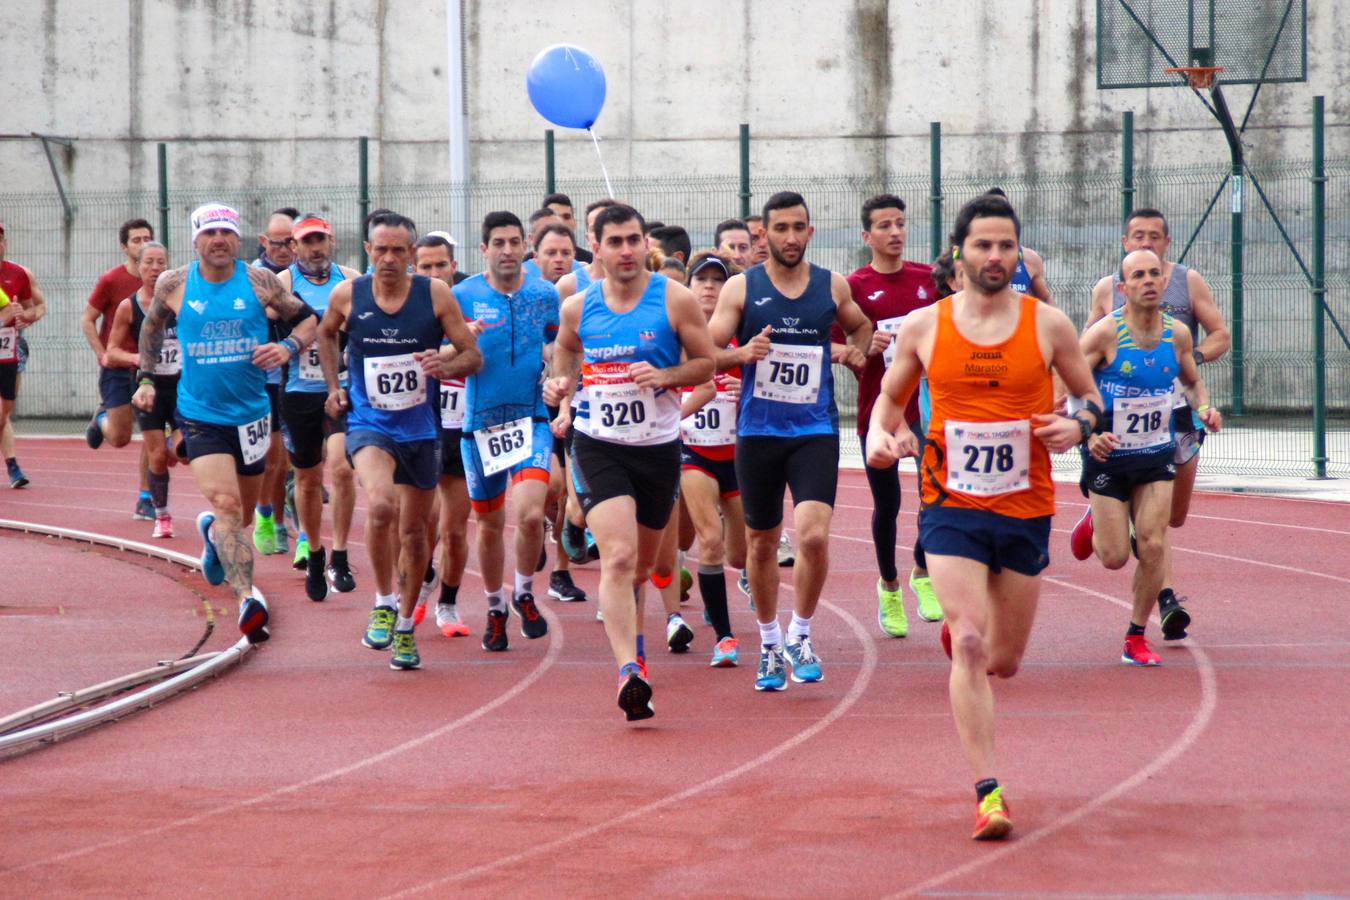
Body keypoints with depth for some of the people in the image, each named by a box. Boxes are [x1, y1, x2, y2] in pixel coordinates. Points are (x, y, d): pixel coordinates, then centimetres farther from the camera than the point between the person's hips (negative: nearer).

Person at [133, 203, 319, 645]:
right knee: (225, 504, -21)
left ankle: (211, 531, 55)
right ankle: (247, 599, -32)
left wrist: (287, 347, -14)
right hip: (200, 415, -2)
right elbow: (152, 327, 16)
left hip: (251, 413, 2)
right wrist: (146, 379, 12)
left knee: (241, 513, 18)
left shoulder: (259, 281, -4)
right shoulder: (174, 285, -3)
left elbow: (307, 319, 5)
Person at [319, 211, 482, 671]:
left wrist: (446, 366, -24)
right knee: (379, 504, -28)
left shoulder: (435, 295, -7)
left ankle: (405, 626, 31)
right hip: (369, 424, -2)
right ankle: (384, 602, -6)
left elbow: (473, 356, -3)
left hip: (421, 428, 2)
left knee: (414, 529, 12)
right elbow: (325, 334, 18)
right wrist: (334, 385, 9)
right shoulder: (347, 295, -5)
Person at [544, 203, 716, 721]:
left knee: (642, 564, 15)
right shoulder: (578, 307, 0)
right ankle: (628, 669, -26)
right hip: (598, 445, -1)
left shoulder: (675, 300, -6)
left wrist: (666, 376, -18)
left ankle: (628, 638, 43)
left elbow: (706, 363, 1)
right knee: (618, 556, -19)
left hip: (658, 446, 1)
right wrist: (560, 387, 2)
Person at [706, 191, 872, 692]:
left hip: (815, 430, 0)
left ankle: (801, 636, 2)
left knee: (813, 535, -18)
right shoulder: (741, 288, 0)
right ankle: (769, 645, 27)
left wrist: (857, 349, 5)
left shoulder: (833, 287, 6)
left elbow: (860, 325, 26)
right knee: (762, 544, 9)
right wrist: (741, 353, -21)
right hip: (757, 431, 0)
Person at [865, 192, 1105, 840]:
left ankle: (958, 627, 48)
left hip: (1025, 511, 1)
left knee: (1002, 661, 10)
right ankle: (988, 793, -14)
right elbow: (891, 397, 15)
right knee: (970, 648, -17)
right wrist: (879, 435, -7)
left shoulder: (1048, 324, -1)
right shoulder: (923, 326, 0)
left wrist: (1079, 426, -12)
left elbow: (1091, 395, 11)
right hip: (951, 509, -1)